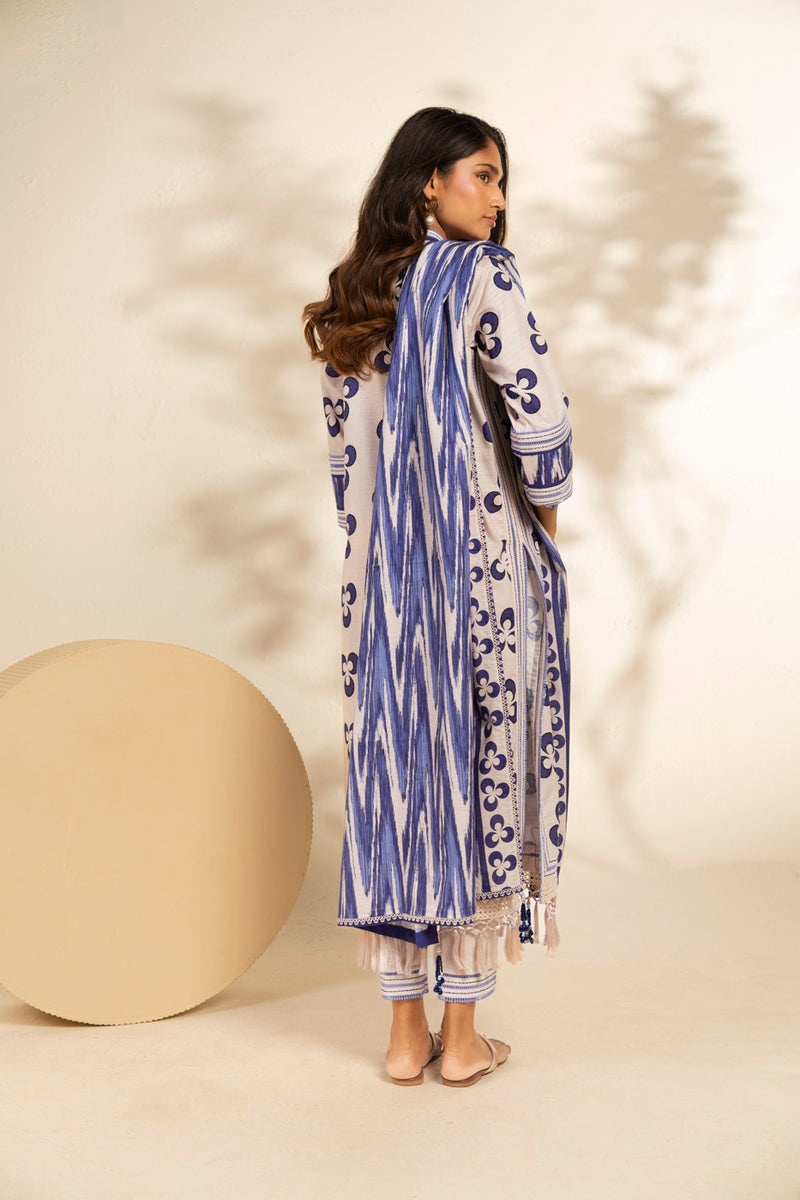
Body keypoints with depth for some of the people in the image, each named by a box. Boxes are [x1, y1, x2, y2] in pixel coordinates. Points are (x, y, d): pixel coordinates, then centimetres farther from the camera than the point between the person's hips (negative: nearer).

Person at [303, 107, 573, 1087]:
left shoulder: (355, 295, 10)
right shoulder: (480, 278, -8)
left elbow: (343, 442, 11)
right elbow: (542, 418, -17)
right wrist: (544, 512, 1)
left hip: (378, 572, 5)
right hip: (482, 563, -5)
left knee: (393, 772, 8)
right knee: (479, 771, 4)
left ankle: (404, 1032, 15)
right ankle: (462, 1034, 11)